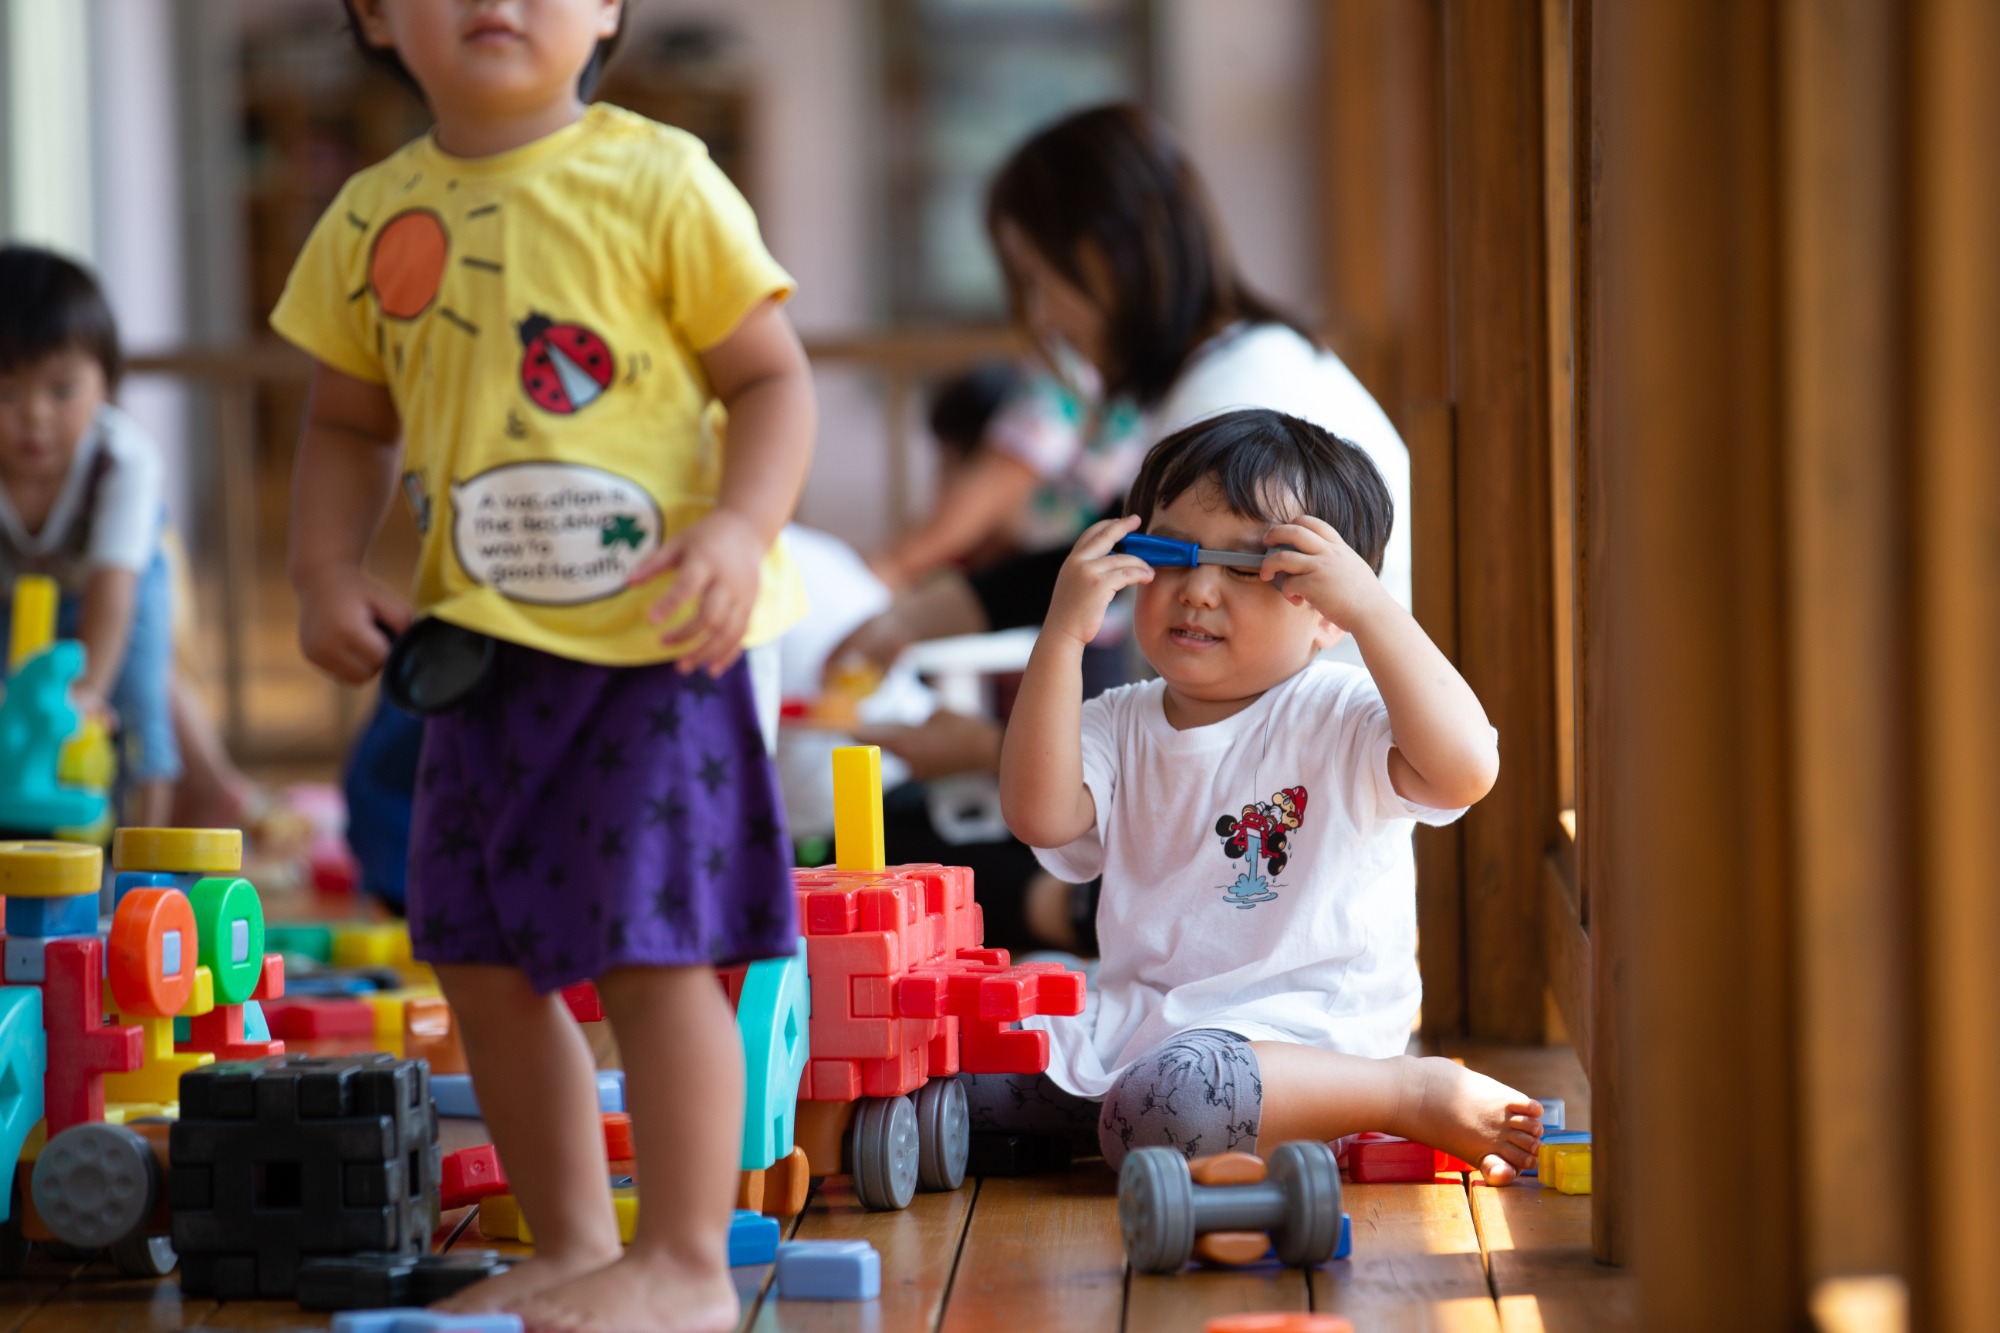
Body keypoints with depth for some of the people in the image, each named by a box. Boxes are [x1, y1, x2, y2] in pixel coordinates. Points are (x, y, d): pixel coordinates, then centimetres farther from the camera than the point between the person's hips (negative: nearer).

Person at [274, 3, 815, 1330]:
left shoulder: (656, 182, -6)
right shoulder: (371, 219, 8)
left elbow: (773, 376, -4)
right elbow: (349, 425, 18)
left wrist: (741, 525, -20)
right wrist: (326, 569, 3)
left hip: (660, 637, -6)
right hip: (484, 649, 6)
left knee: (650, 948, -6)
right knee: (483, 961, 10)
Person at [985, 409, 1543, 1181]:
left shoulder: (1340, 719, -4)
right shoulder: (1122, 727, 11)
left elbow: (1463, 770, -24)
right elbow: (1041, 817, -8)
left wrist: (1369, 605, -24)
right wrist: (1063, 633, -13)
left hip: (1296, 1033, -5)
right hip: (1135, 1025, 6)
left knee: (1166, 1105, -37)